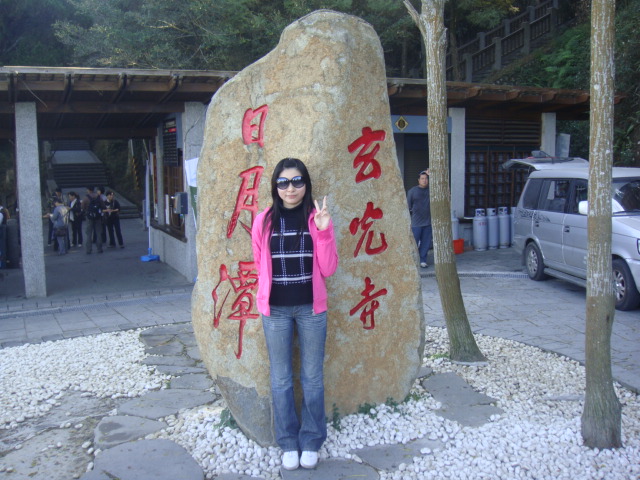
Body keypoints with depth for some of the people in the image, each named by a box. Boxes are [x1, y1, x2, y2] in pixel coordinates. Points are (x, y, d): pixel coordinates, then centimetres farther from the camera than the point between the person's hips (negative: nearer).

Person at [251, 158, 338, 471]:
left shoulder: (317, 218, -2)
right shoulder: (264, 221, -1)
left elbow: (328, 269, -7)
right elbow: (259, 265, 10)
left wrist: (324, 230, -16)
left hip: (311, 307, 0)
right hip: (275, 309, 1)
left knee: (312, 377, 9)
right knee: (281, 379, 10)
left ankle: (311, 441, 26)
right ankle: (288, 442, 26)